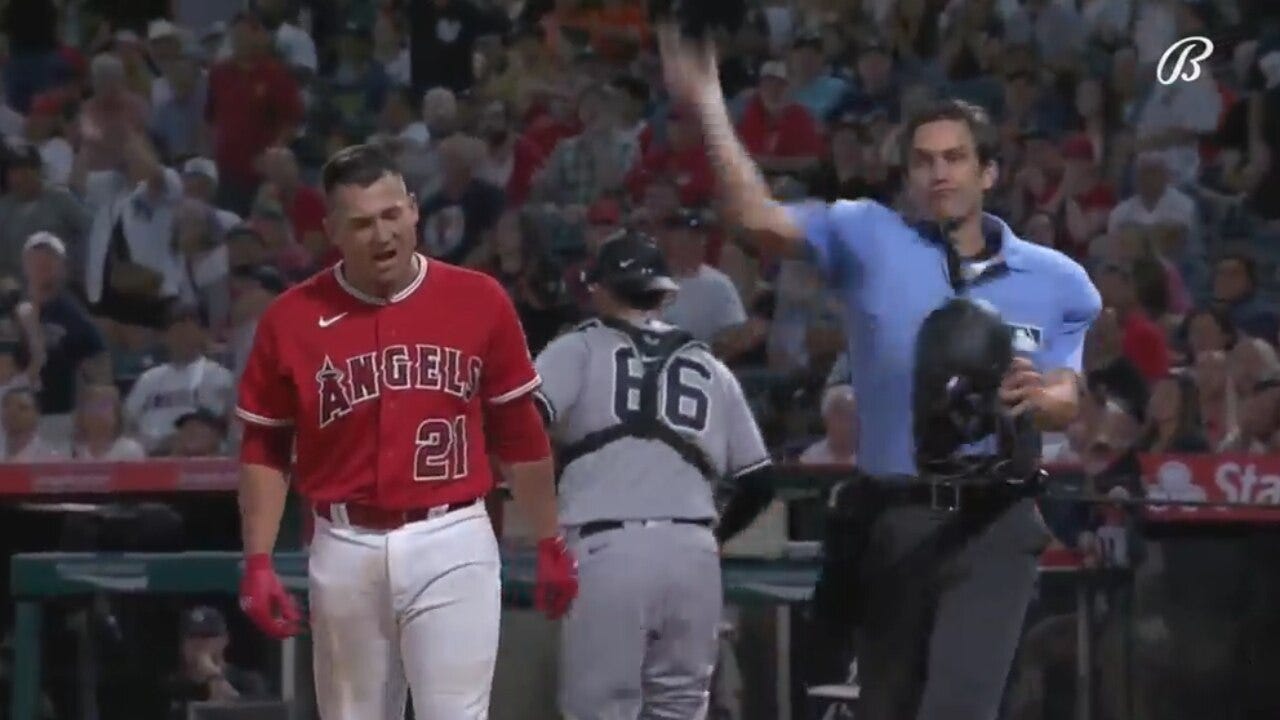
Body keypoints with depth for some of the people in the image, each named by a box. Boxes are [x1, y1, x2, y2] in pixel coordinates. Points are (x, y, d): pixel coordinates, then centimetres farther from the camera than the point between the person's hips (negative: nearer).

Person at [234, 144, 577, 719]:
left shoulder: (479, 302, 0)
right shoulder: (291, 320, 0)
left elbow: (520, 435, 8)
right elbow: (264, 449, 5)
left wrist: (550, 545, 9)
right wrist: (258, 561, -3)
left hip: (451, 543, -1)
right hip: (345, 551, 1)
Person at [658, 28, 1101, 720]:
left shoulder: (1057, 280, 8)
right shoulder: (870, 240, 6)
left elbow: (1065, 403, 5)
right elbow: (760, 217, -6)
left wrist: (1033, 395, -20)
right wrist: (708, 103, -15)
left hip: (994, 525, -2)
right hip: (894, 519, 2)